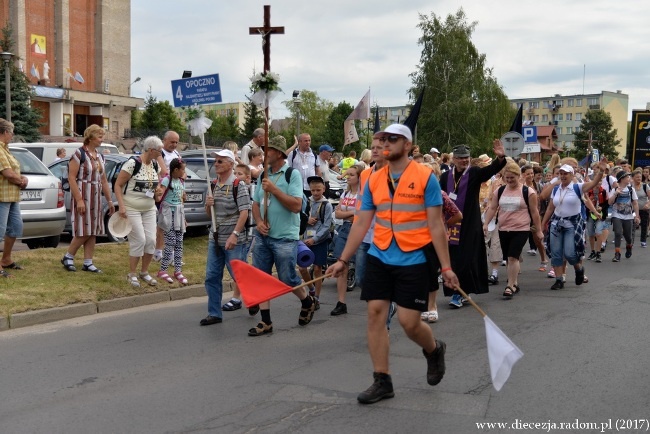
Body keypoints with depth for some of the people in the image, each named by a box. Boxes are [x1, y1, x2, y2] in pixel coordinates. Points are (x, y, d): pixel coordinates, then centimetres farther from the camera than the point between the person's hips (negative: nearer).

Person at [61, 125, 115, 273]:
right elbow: (71, 178, -15)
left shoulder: (100, 156, 12)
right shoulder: (79, 154, -11)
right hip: (82, 195, -7)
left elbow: (103, 181, 17)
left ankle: (88, 263, 11)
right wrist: (79, 199, -21)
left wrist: (110, 201, 14)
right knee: (83, 231, -7)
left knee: (93, 232, 5)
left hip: (96, 198, 7)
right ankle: (68, 257, 10)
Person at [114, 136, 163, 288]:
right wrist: (121, 206, -20)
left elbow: (158, 182, 23)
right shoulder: (133, 163, -17)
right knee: (139, 240, -10)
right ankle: (132, 274, 5)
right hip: (131, 208, -6)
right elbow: (117, 185, -13)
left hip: (149, 209, 6)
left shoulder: (155, 165, 3)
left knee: (151, 240, 0)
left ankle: (144, 272, 18)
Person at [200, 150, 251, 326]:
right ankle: (214, 313, 15)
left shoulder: (238, 185, -10)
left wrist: (234, 234, -26)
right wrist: (208, 204, -3)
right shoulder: (214, 185, 11)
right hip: (215, 239, 7)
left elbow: (244, 212, -17)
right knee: (211, 277, 7)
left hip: (233, 240, -7)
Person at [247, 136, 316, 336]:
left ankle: (307, 302, 30)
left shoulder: (292, 174, -9)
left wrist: (273, 189, -19)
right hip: (262, 236, 6)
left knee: (287, 279, 1)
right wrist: (258, 221, -5)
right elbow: (255, 204, 14)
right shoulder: (264, 175, 10)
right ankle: (265, 322, 11)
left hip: (284, 237, -6)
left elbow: (296, 205, -18)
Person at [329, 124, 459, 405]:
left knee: (409, 322, -5)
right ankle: (382, 382, 10)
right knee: (375, 313, -2)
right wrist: (343, 260, 8)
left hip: (414, 260, -4)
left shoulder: (425, 177, -7)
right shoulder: (374, 181, 6)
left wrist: (446, 267, -10)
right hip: (380, 258, 4)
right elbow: (361, 224, 10)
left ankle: (434, 350, 30)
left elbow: (435, 225, -8)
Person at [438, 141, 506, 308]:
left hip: (469, 225, -3)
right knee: (452, 260, 6)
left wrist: (500, 158, -34)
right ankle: (458, 292, 17)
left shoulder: (475, 173, 0)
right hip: (451, 224, 3)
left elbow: (491, 169, -16)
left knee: (466, 260, -4)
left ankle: (460, 293, 1)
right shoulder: (446, 177, 7)